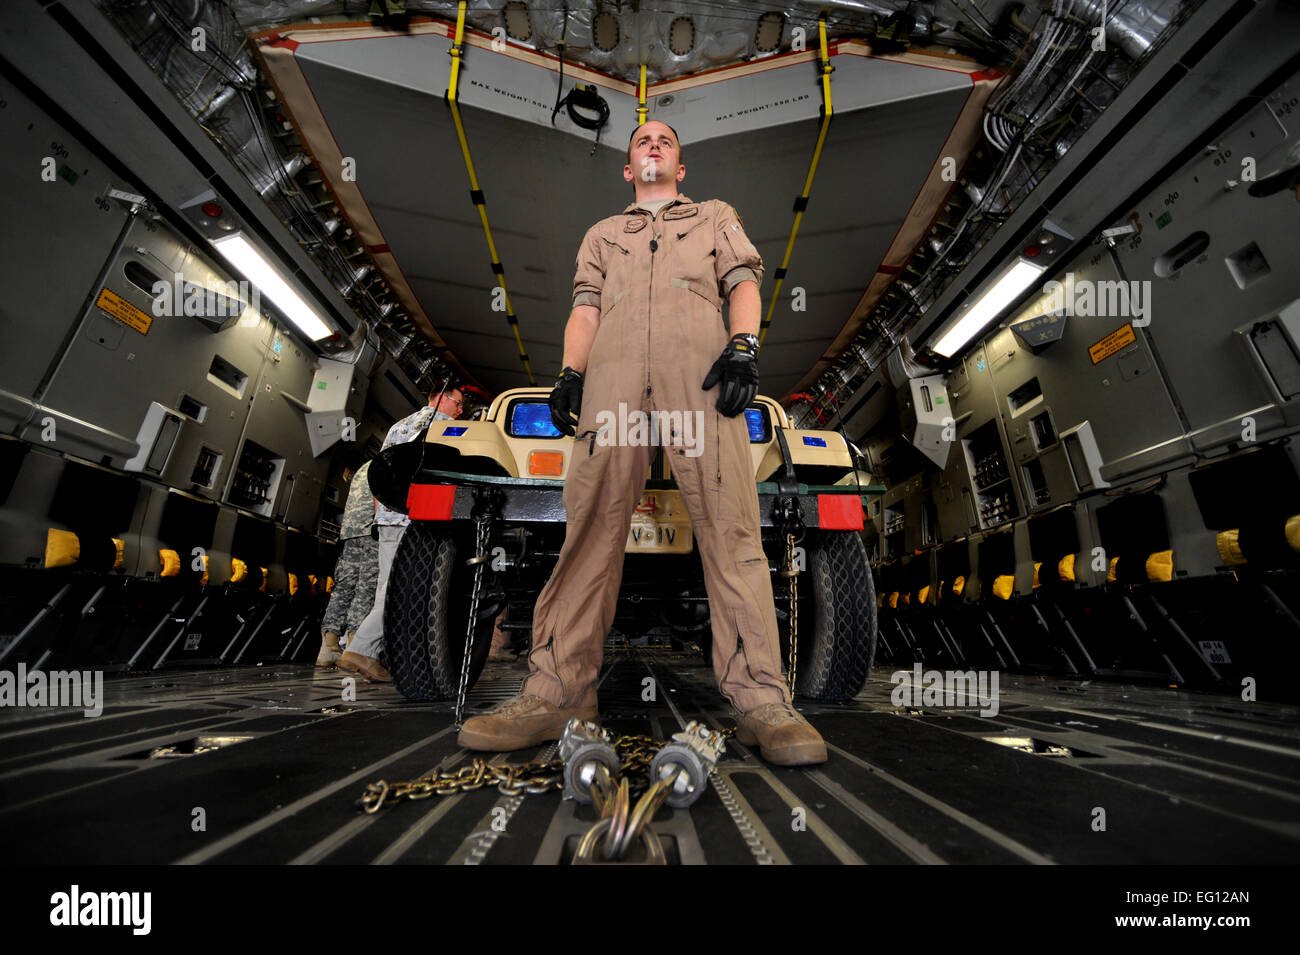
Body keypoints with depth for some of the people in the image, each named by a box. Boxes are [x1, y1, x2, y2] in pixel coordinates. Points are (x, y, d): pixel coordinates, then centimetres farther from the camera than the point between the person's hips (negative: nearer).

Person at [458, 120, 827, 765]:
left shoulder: (716, 216, 35)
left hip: (701, 366, -1)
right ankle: (556, 692, -8)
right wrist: (570, 372, 3)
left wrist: (744, 345, -4)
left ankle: (760, 698, -13)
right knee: (591, 520, -11)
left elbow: (743, 281, 18)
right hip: (613, 370, 2)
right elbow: (585, 306, 23)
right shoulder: (601, 233, 38)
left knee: (728, 523, -16)